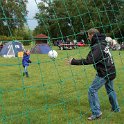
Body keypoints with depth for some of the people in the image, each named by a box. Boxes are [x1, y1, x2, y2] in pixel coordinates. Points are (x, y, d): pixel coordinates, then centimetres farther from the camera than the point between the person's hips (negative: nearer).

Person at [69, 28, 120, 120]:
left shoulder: (97, 46, -21)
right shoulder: (103, 43, 9)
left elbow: (89, 60, -29)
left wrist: (74, 61, -24)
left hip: (104, 73, -10)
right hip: (111, 71, 10)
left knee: (92, 90, -6)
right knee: (110, 90, 23)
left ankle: (96, 113, -6)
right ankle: (116, 108, 36)